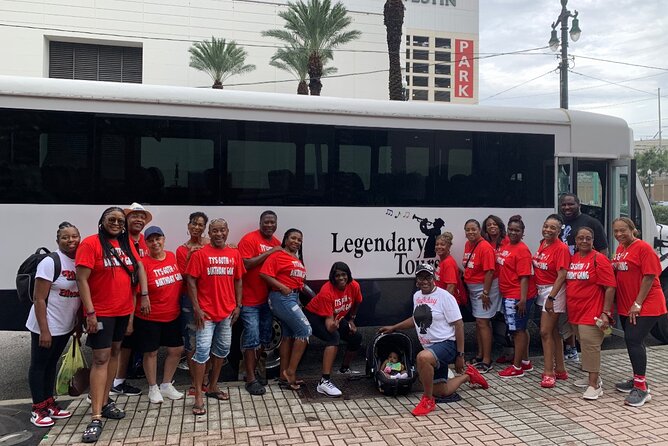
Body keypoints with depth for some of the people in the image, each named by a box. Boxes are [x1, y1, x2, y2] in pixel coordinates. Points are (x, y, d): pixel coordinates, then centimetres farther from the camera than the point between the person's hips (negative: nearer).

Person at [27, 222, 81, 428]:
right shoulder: (50, 262, -18)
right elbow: (39, 299, -18)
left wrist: (78, 324, 10)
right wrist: (44, 330, -19)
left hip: (66, 326, 6)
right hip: (46, 327, -6)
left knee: (52, 364, 18)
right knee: (39, 365, 8)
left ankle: (49, 404, 30)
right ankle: (38, 409, 19)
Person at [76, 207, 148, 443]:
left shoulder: (126, 243, 6)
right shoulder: (90, 243, -12)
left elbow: (139, 266, 15)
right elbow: (82, 279, -14)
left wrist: (144, 294, 5)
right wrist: (90, 312, -18)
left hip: (124, 310, 6)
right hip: (101, 312, -6)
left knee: (114, 352, 14)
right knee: (101, 358, -6)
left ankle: (104, 401, 28)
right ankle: (96, 418, -2)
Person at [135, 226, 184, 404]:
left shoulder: (172, 256, 1)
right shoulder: (143, 263, -14)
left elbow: (181, 280, 15)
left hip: (173, 315, 5)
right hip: (149, 317, -5)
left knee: (176, 349, 12)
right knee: (151, 352, 9)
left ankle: (166, 385, 30)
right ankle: (153, 388, 28)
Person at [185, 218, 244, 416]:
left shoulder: (234, 254, 4)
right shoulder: (200, 254, -7)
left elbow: (238, 281, 10)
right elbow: (191, 282, -8)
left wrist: (238, 305, 5)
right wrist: (196, 308, -13)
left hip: (227, 311, 5)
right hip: (206, 312, -5)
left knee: (222, 349, 14)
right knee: (202, 351, -5)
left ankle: (213, 387, 30)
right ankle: (198, 397, 2)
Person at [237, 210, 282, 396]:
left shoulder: (277, 243, 10)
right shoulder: (249, 239, -11)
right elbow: (246, 264, -22)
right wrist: (268, 253, -21)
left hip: (268, 298, 7)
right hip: (250, 299, -7)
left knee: (265, 337, 16)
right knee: (252, 338, -2)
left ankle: (253, 370, 33)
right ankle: (251, 379, 9)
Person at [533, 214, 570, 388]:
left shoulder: (561, 248, -16)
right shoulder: (543, 243, 7)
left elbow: (561, 275, -20)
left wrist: (551, 297, -22)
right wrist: (541, 292, 10)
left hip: (553, 291, -8)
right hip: (541, 289, 8)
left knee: (545, 332, -7)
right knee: (553, 331, 14)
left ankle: (548, 373, 1)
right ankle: (560, 369, 25)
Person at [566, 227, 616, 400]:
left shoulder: (599, 259, -9)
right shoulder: (572, 259, 9)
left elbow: (610, 288, -13)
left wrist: (605, 313, -17)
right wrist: (568, 308, 16)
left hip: (592, 313, -7)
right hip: (575, 312, 7)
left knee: (590, 346, -8)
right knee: (585, 345, 16)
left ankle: (594, 385, 0)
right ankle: (593, 377, 31)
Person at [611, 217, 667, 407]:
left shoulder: (643, 248, -14)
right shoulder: (620, 248, 11)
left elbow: (649, 277, -18)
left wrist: (638, 303, -19)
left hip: (645, 306, -8)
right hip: (626, 306, 8)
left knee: (634, 341, -13)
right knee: (632, 341, 15)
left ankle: (641, 388, -5)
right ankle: (638, 380, 29)